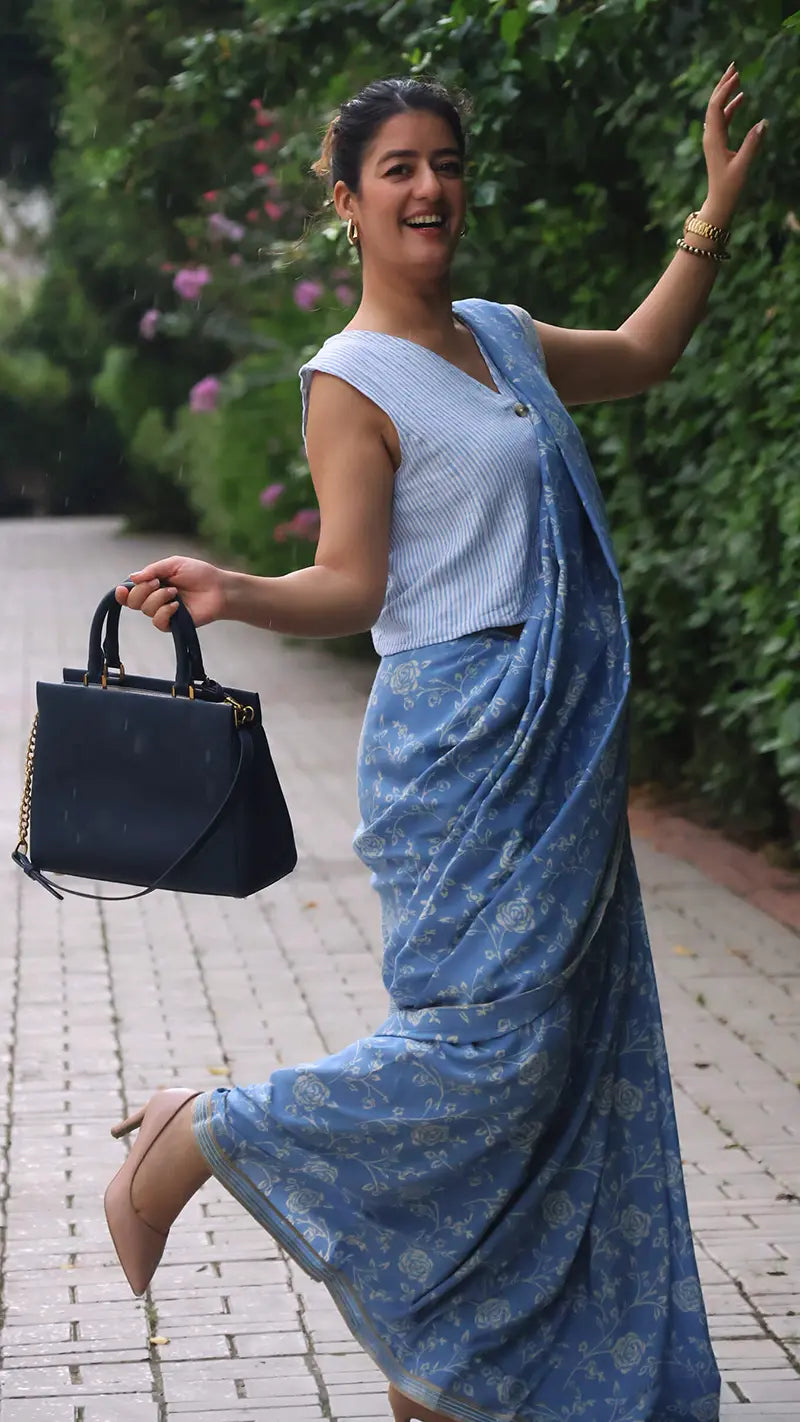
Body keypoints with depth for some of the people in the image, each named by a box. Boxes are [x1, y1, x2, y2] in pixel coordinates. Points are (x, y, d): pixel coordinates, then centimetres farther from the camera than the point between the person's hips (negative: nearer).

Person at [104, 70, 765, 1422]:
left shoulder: (500, 336, 15)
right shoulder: (352, 381, -9)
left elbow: (638, 355, 33)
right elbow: (350, 586, -14)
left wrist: (715, 210, 28)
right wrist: (235, 595, -33)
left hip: (563, 749, 8)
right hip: (467, 739, -8)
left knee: (562, 1061, 8)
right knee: (481, 1044, -14)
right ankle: (194, 1139, 5)